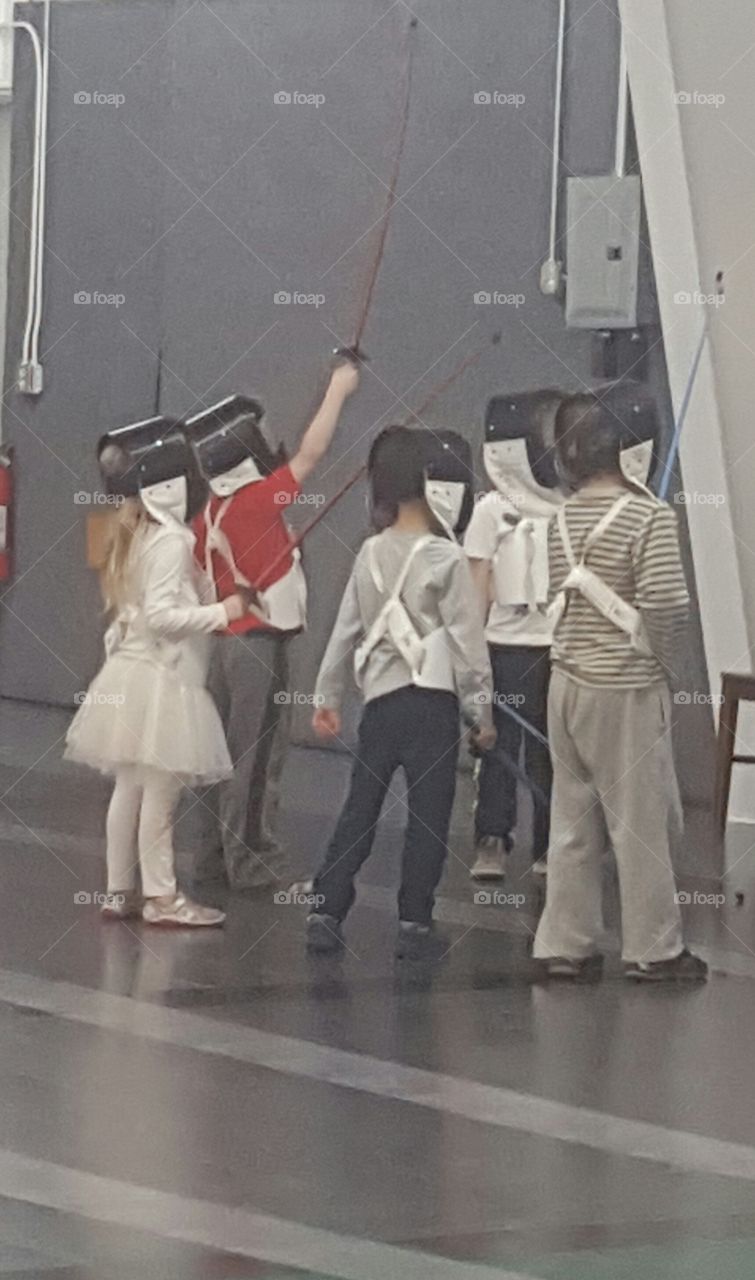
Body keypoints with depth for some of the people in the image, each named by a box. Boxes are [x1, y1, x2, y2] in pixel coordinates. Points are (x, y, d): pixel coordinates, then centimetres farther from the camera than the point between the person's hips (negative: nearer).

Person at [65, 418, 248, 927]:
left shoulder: (135, 537, 10)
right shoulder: (171, 542, -17)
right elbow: (161, 615, -22)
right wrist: (221, 613, -17)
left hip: (131, 672, 9)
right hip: (161, 679, -9)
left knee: (130, 789, 12)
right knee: (160, 793, -3)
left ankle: (120, 891, 17)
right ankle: (161, 896, 2)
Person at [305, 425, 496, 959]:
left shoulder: (371, 555, 7)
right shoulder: (446, 559, -9)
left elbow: (346, 630, 11)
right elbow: (467, 637, -9)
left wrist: (328, 696, 19)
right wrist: (482, 709, -3)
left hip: (380, 699, 5)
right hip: (433, 700, -5)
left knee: (359, 809, 10)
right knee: (429, 813, 1)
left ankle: (325, 912, 7)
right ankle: (414, 923, 0)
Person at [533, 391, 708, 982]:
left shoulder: (563, 520, 4)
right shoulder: (649, 516, -14)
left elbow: (561, 599, 6)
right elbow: (666, 603, -20)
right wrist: (663, 659, -4)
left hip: (569, 683, 6)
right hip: (627, 688, -6)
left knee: (573, 820, 11)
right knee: (643, 821, 2)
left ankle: (566, 945, 14)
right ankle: (655, 950, 9)